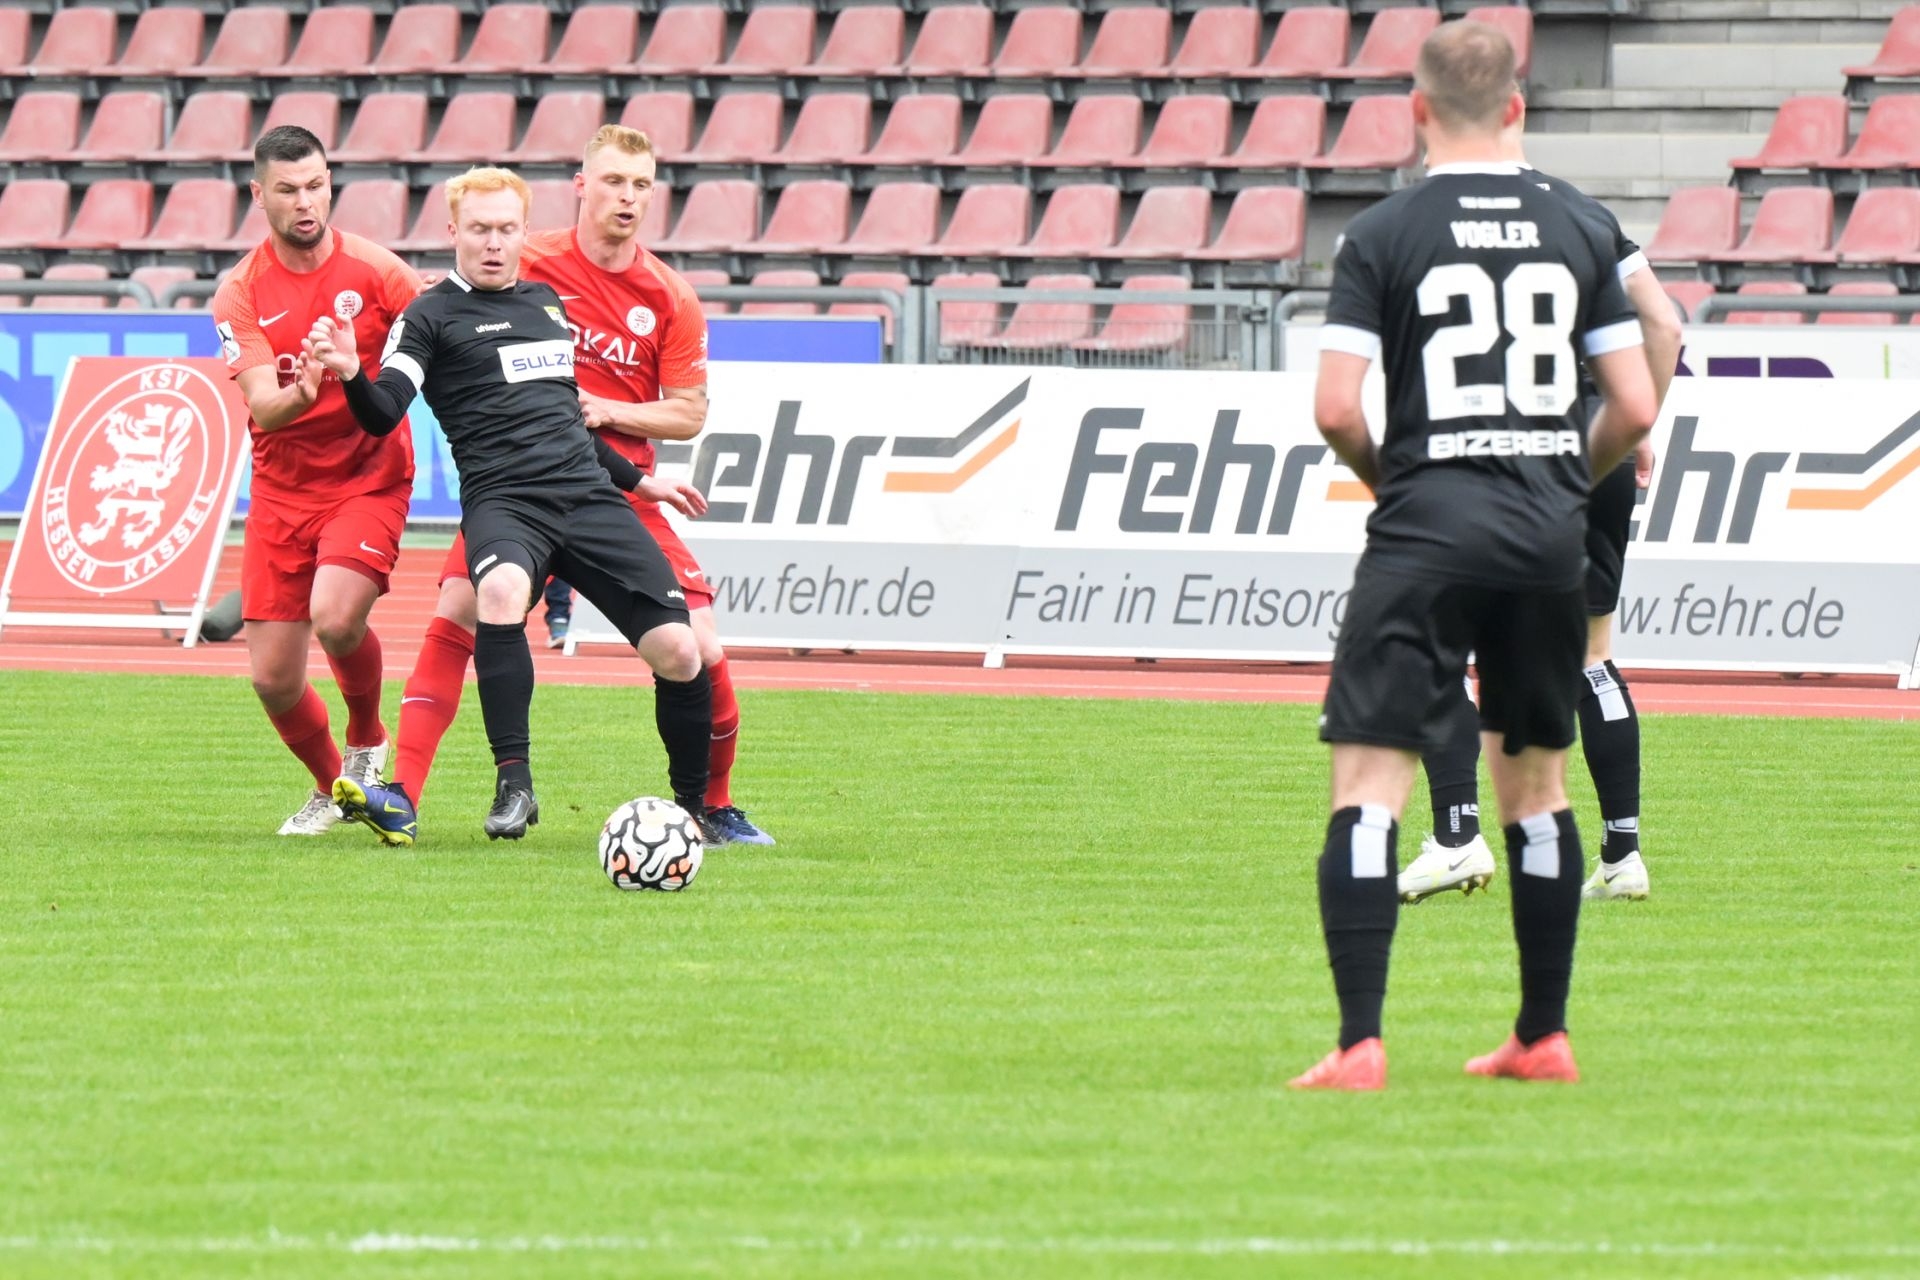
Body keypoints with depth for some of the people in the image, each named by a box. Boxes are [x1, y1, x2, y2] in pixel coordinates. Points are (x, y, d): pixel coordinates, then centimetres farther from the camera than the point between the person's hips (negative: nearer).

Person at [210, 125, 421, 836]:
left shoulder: (374, 270, -6)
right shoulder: (240, 294, -4)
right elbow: (261, 405, -15)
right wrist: (298, 395, -36)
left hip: (368, 480, -2)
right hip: (282, 491, 2)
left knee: (335, 616, -28)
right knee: (272, 677, -1)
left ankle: (368, 742, 2)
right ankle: (330, 785, 29)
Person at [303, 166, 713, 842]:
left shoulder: (545, 300, 22)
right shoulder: (432, 316, 4)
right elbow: (383, 414, -9)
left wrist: (633, 477, 37)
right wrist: (352, 374, -29)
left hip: (587, 496, 5)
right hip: (502, 503, -5)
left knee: (677, 651, -8)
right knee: (502, 590, -39)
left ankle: (695, 804, 14)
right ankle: (514, 782, -31)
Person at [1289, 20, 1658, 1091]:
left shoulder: (1383, 236, -3)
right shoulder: (1576, 234, 6)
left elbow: (1336, 408, -9)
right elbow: (1637, 408, 5)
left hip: (1429, 526, -4)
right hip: (1550, 536, 4)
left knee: (1369, 780, -4)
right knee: (1535, 780, 17)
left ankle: (1361, 1043, -15)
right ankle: (1544, 1036, 22)